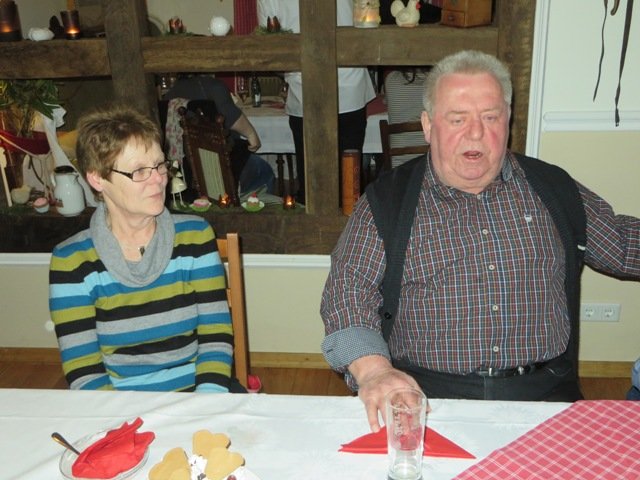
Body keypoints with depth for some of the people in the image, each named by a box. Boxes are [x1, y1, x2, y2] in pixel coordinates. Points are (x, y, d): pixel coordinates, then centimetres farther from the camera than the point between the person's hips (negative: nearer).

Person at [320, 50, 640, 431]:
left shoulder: (552, 188, 13)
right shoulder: (388, 198, 3)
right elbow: (348, 288, -4)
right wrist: (373, 370, -21)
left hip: (544, 397, 3)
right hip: (424, 397, -2)